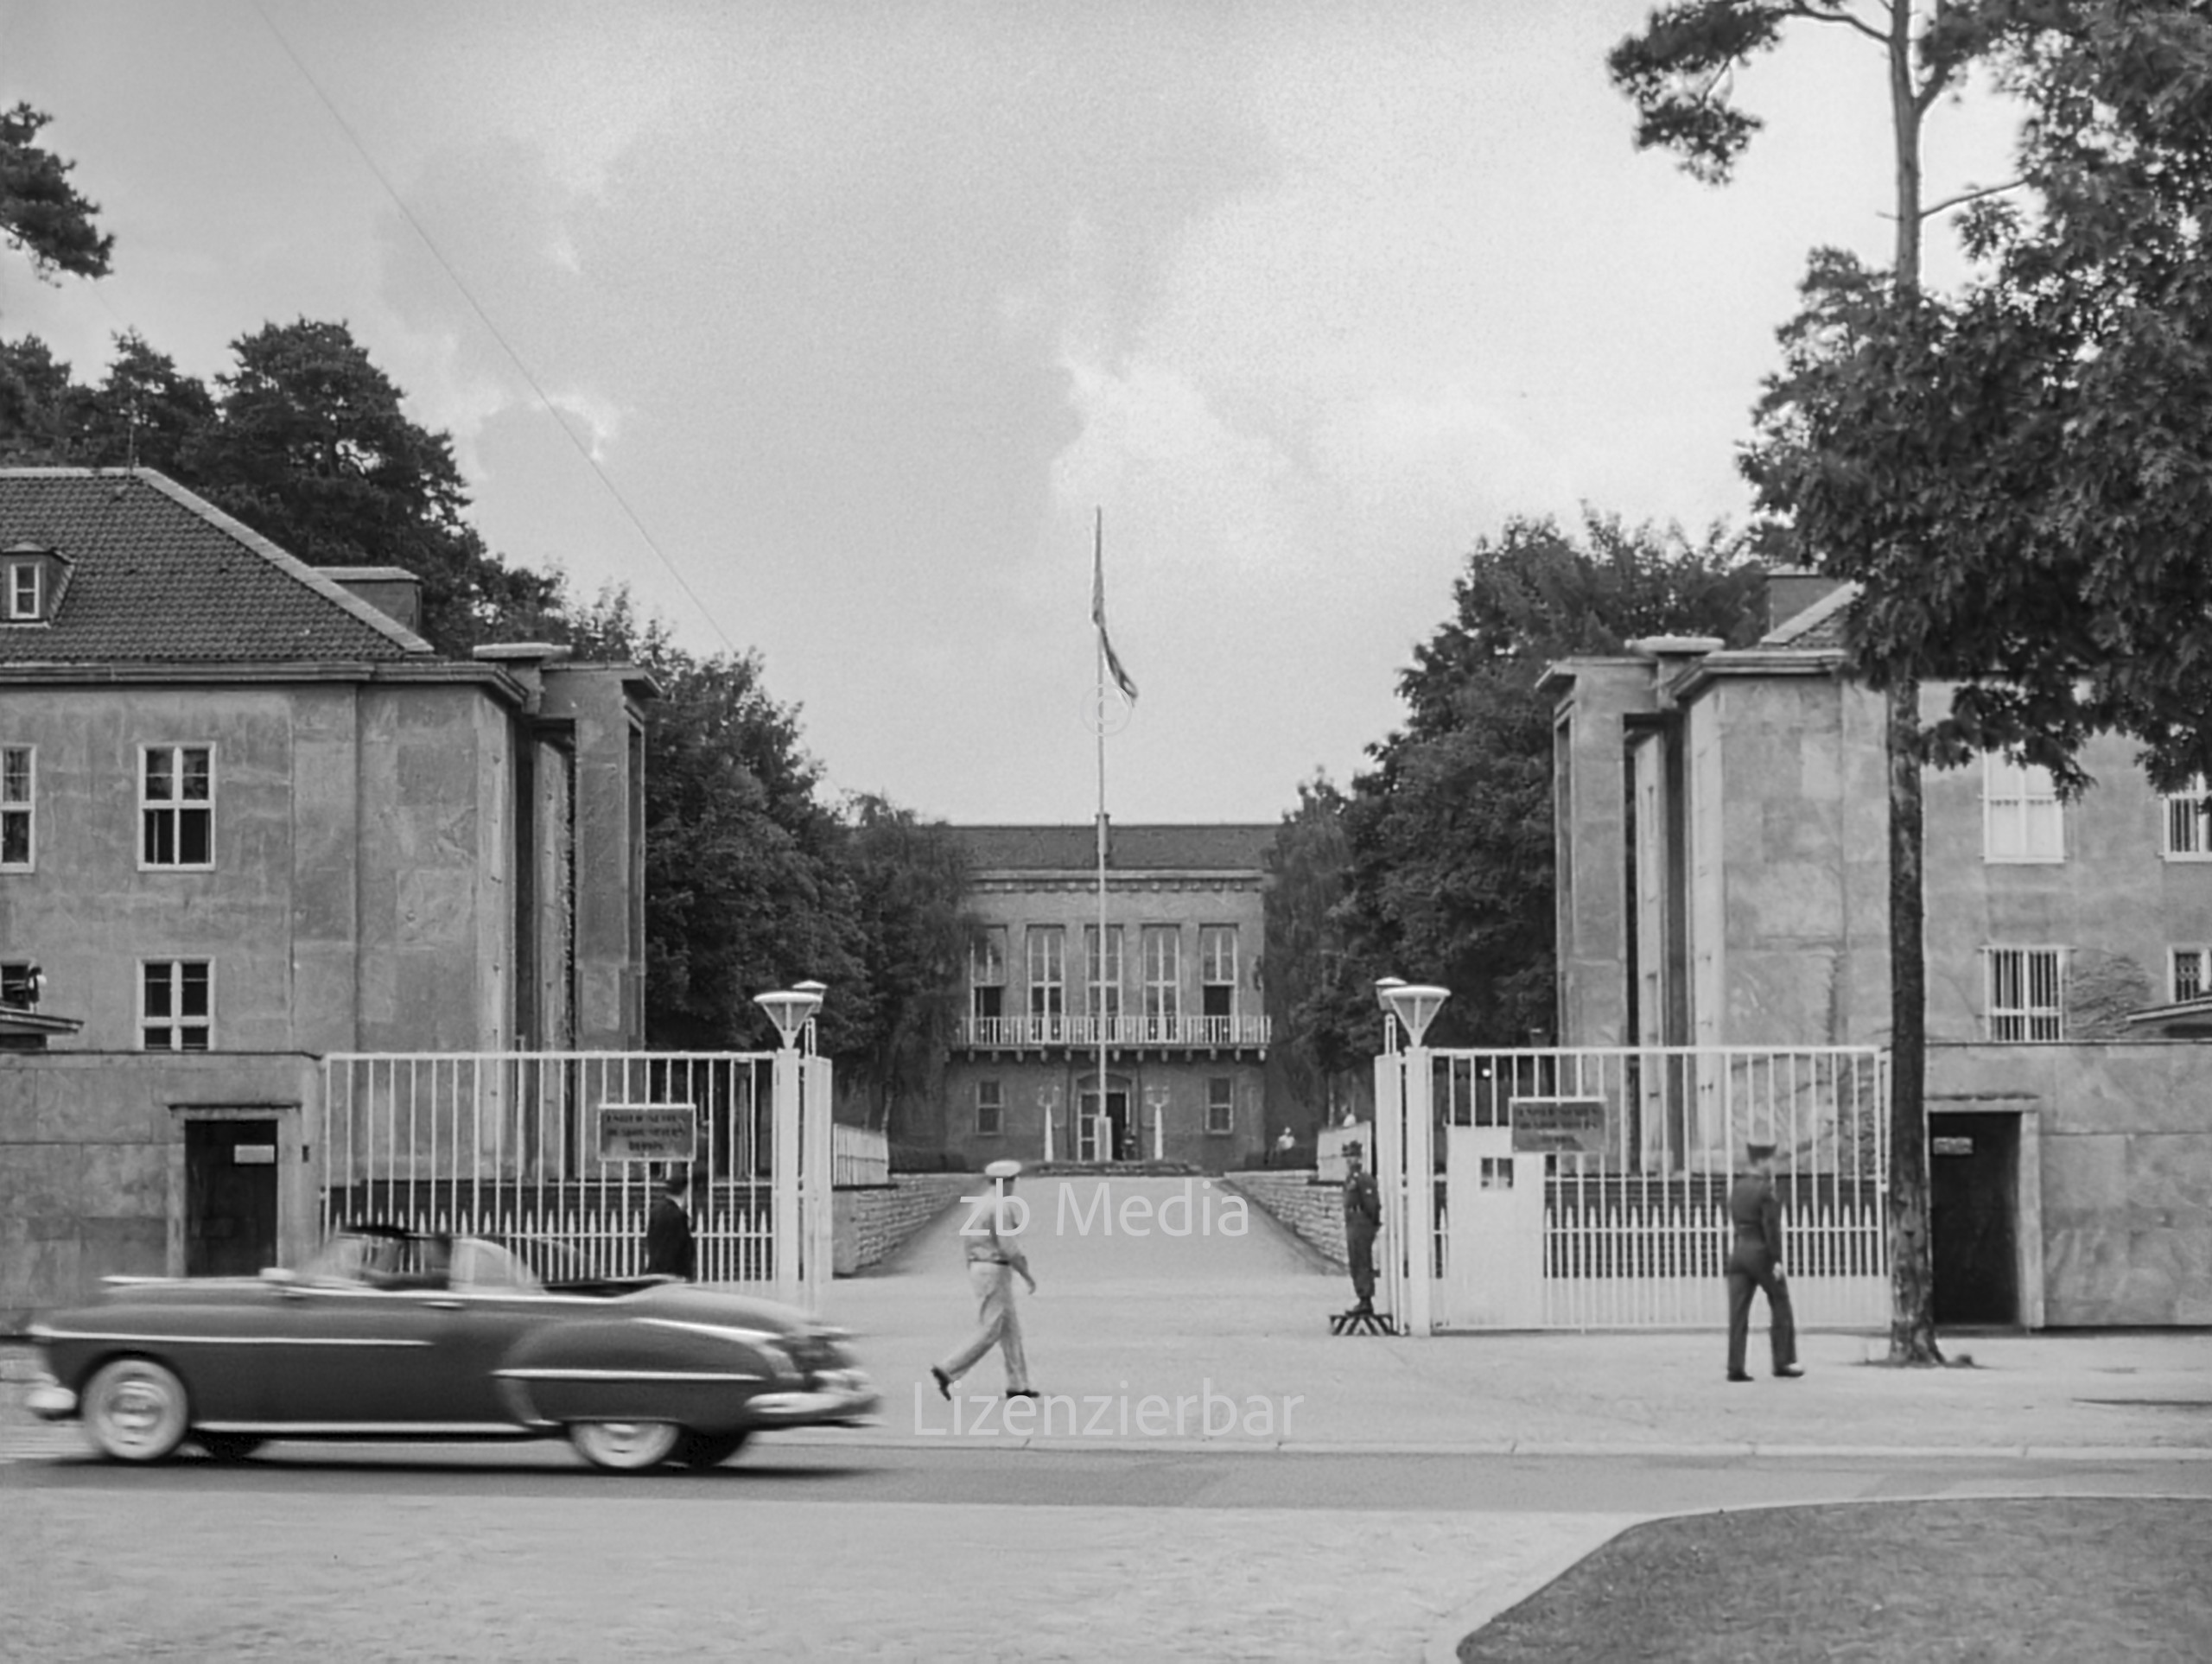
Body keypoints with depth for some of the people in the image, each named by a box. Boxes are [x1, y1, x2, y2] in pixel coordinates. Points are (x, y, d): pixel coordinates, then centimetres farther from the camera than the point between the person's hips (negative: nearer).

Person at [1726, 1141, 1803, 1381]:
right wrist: (1776, 1260, -15)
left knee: (1738, 1312, 2)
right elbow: (1771, 1226, -16)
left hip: (1737, 1251, 6)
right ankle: (1783, 1362, 11)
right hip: (1761, 1253, -6)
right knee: (1780, 1305, 9)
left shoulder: (1735, 1188, 10)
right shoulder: (1766, 1190, -12)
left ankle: (1735, 1367, -3)